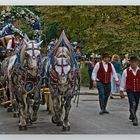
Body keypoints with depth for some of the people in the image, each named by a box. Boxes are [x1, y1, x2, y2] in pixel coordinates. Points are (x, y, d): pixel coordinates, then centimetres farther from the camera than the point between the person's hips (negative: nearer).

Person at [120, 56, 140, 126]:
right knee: (133, 104, -15)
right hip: (130, 91, -2)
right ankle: (134, 119, -12)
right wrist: (122, 90, 6)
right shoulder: (126, 71, -5)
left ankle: (132, 116, 35)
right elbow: (123, 81, 4)